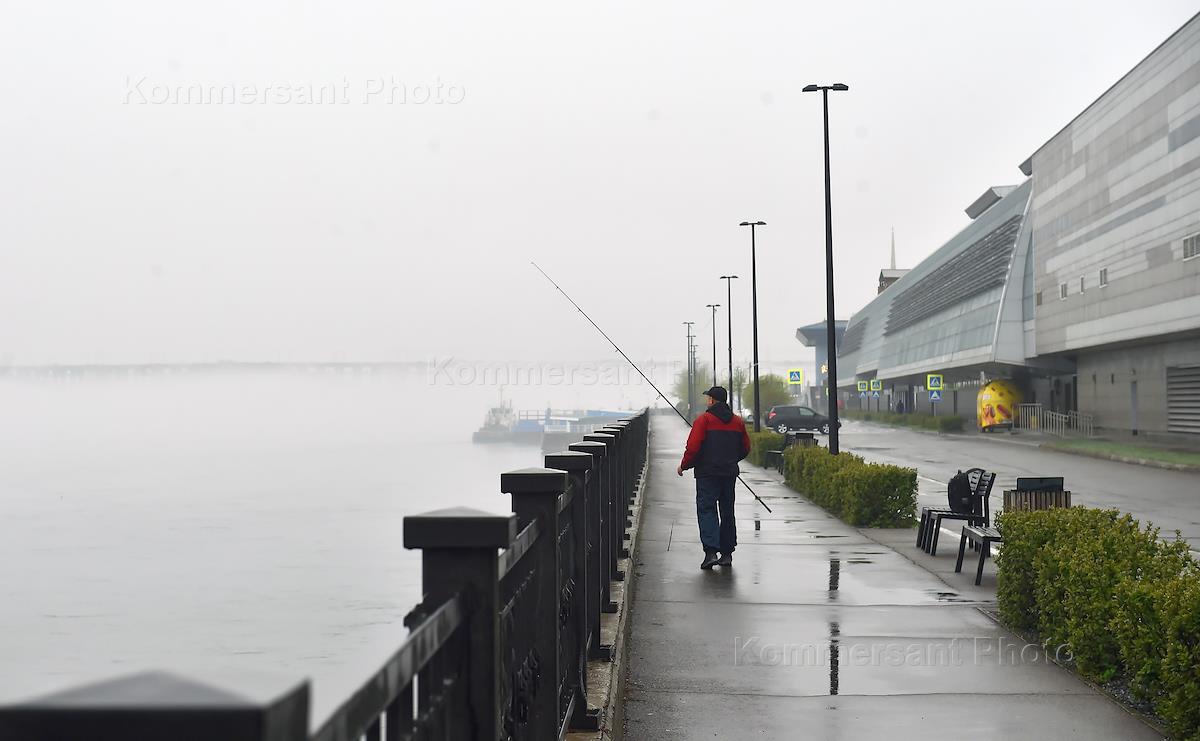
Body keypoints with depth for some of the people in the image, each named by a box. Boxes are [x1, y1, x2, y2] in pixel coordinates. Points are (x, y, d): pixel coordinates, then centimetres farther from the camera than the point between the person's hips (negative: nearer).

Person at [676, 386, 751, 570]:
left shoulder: (704, 420, -8)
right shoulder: (737, 421, 10)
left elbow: (693, 448, -13)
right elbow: (745, 449, 14)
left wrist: (683, 466, 2)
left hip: (707, 472, -5)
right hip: (730, 473, 5)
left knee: (706, 510, -5)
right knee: (727, 512, 13)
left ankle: (711, 552, -19)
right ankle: (727, 553, 16)